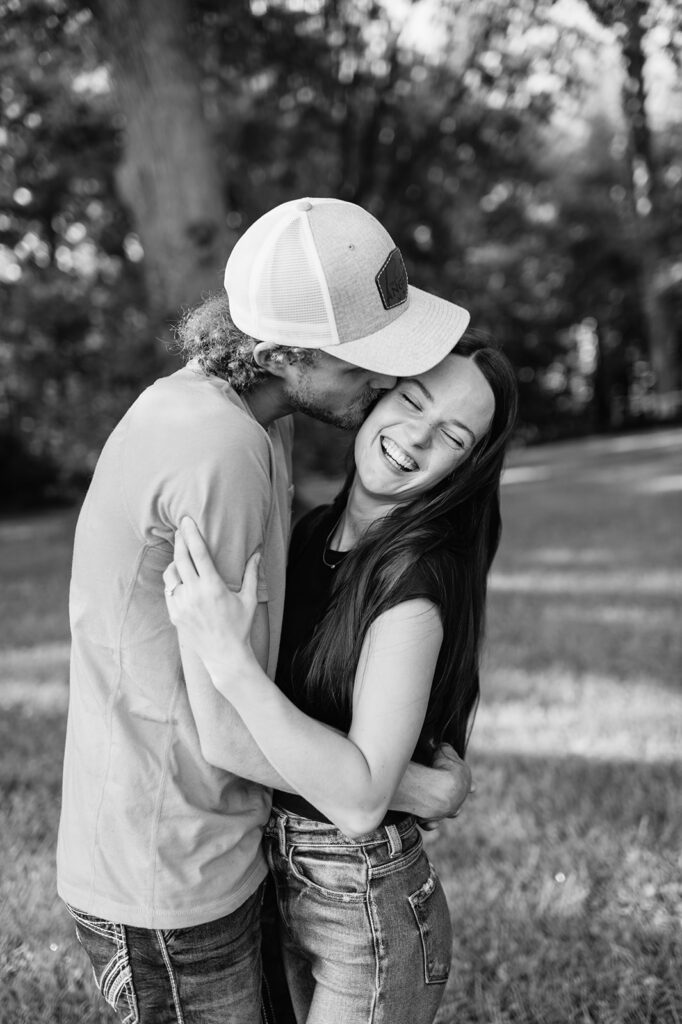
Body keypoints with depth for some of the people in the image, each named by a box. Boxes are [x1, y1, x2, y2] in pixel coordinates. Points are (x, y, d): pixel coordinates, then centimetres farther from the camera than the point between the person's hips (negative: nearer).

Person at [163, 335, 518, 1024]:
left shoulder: (417, 584, -24)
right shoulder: (312, 532, -1)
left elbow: (361, 800, -30)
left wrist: (229, 659, -35)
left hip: (368, 915, -7)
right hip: (283, 884, 7)